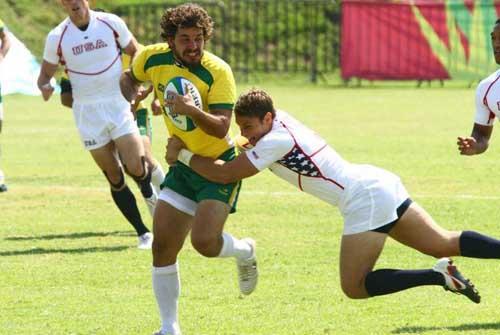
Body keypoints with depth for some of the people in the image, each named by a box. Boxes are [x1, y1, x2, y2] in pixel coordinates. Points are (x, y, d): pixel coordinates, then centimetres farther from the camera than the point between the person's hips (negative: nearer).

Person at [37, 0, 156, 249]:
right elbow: (46, 73, 8)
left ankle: (149, 192, 23)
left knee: (136, 168, -14)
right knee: (114, 178, 3)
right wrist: (45, 86, -15)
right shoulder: (57, 37, -3)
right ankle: (143, 233, 14)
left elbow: (137, 55, 9)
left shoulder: (111, 23, -4)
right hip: (87, 113, 1)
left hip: (118, 105, -1)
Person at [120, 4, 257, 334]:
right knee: (163, 248, 0)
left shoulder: (218, 72, -22)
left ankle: (245, 251, 15)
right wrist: (131, 100, -3)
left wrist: (192, 110, -46)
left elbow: (221, 128, -30)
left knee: (204, 242, -21)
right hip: (183, 166, 6)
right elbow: (130, 78, 17)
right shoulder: (153, 58, -7)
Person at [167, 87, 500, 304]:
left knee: (355, 287, -5)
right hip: (379, 183, 9)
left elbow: (224, 174, -16)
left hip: (365, 199, -9)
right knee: (445, 244, 10)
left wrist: (183, 154, -5)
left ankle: (439, 276, -12)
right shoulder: (278, 119, 7)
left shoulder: (276, 141, -17)